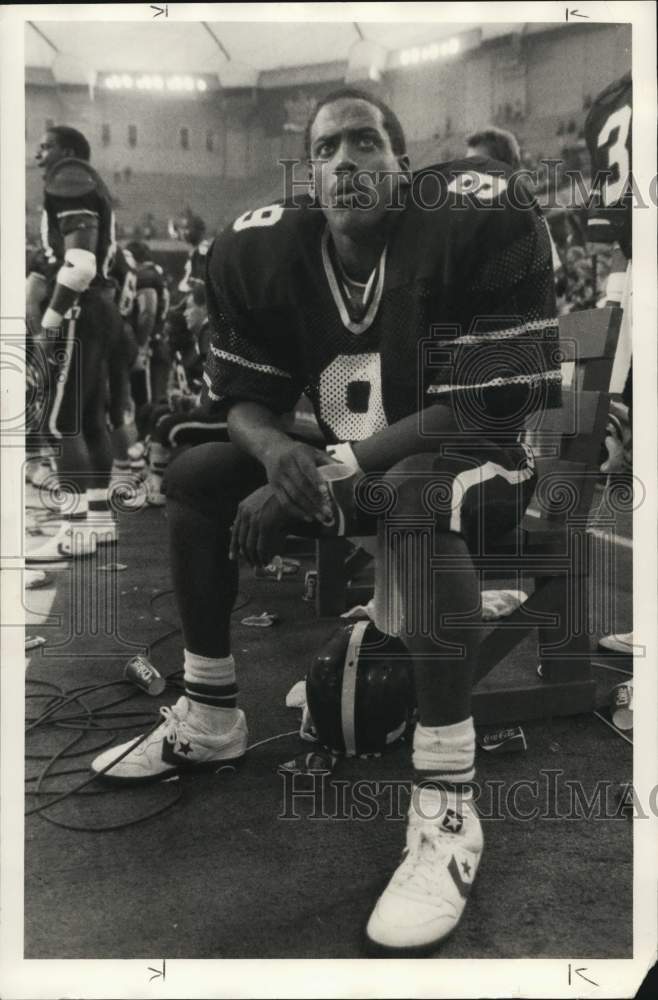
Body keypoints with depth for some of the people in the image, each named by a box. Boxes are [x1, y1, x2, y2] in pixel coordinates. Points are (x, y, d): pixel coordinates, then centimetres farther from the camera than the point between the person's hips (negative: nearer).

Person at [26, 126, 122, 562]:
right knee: (92, 418, 12)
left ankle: (76, 528, -6)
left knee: (62, 422, -8)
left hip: (79, 315, -10)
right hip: (99, 311, 10)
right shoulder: (90, 189, 22)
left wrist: (51, 317, -16)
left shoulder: (69, 181, -9)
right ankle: (99, 514, 19)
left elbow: (80, 266, -21)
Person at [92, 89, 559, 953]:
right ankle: (209, 720, 7)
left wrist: (328, 471, -29)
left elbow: (476, 410, -24)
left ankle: (447, 814, -34)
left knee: (419, 492, -39)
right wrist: (278, 450, -25)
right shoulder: (262, 251, -5)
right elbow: (244, 397, 0)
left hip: (484, 459, -5)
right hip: (353, 463, 6)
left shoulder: (478, 223, -20)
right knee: (195, 475, -2)